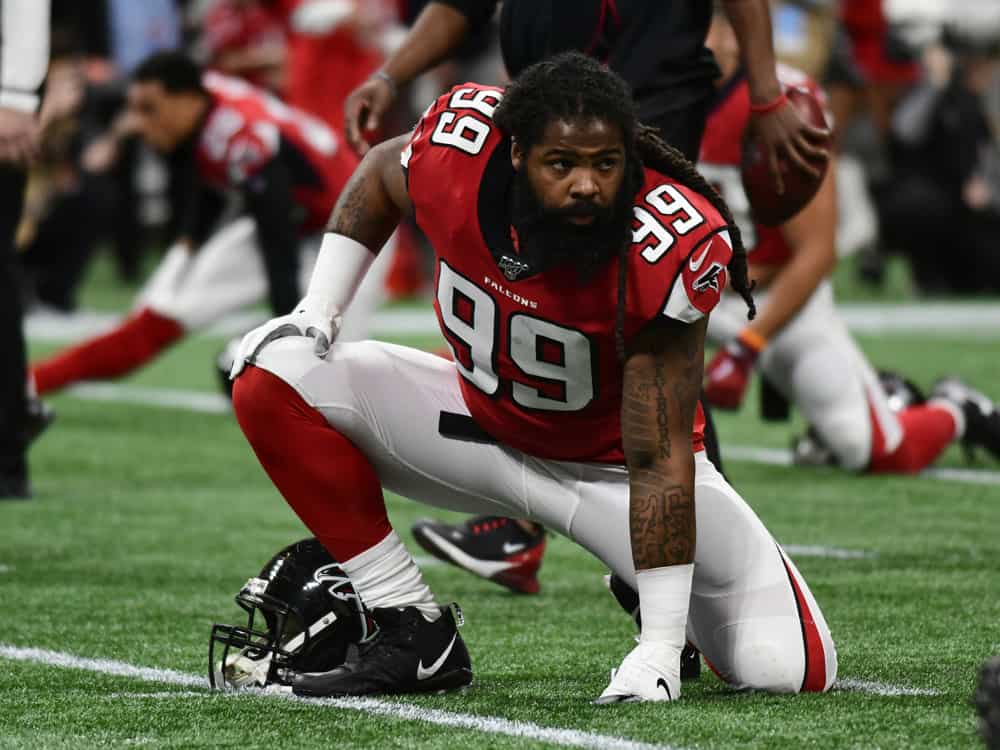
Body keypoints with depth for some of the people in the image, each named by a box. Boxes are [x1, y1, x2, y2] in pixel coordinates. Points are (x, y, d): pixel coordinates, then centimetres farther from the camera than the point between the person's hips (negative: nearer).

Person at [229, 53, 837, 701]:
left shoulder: (667, 252, -35)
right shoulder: (457, 150, -26)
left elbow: (658, 458, -30)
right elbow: (382, 175, 3)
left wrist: (660, 651, -31)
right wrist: (317, 310, -5)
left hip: (613, 460, -3)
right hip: (484, 424, 3)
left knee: (791, 669, -17)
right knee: (274, 378, -17)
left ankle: (669, 613, 20)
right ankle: (414, 634, -8)